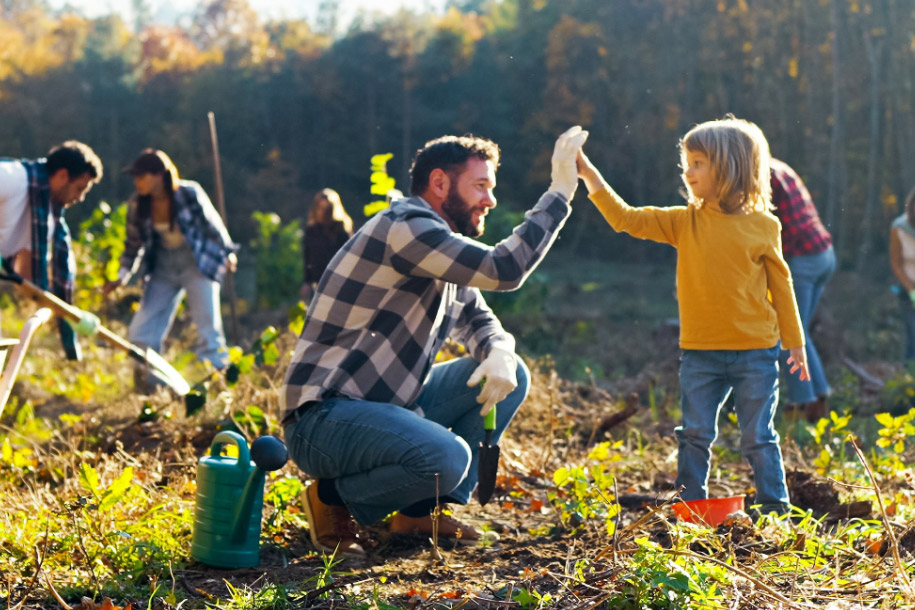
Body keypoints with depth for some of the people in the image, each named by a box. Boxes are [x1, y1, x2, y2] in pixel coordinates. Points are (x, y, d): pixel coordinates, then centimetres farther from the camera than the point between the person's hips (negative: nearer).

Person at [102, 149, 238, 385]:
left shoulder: (189, 194, -18)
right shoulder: (137, 204, -8)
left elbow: (212, 225, -3)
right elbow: (134, 242, 5)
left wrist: (228, 253, 0)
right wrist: (122, 277, -1)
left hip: (198, 264, -4)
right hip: (163, 268, 4)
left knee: (208, 325, -8)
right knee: (141, 330, -1)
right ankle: (147, 382, 12)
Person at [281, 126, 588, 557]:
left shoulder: (443, 247, 14)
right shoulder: (405, 227, -17)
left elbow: (478, 320, 17)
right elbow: (504, 269, -26)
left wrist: (499, 354, -7)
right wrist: (560, 191, -18)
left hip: (387, 405, 10)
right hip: (322, 418, -10)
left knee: (510, 375, 5)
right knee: (447, 457, -33)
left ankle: (421, 512, 7)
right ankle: (334, 499, -5)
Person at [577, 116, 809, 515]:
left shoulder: (763, 226, -3)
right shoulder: (684, 222, 2)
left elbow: (781, 285, 4)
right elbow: (626, 220, -4)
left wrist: (795, 343, 7)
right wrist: (590, 175, -13)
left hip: (755, 353, -2)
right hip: (700, 352, 2)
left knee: (758, 437, 5)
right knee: (695, 435, 7)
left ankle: (774, 509, 16)